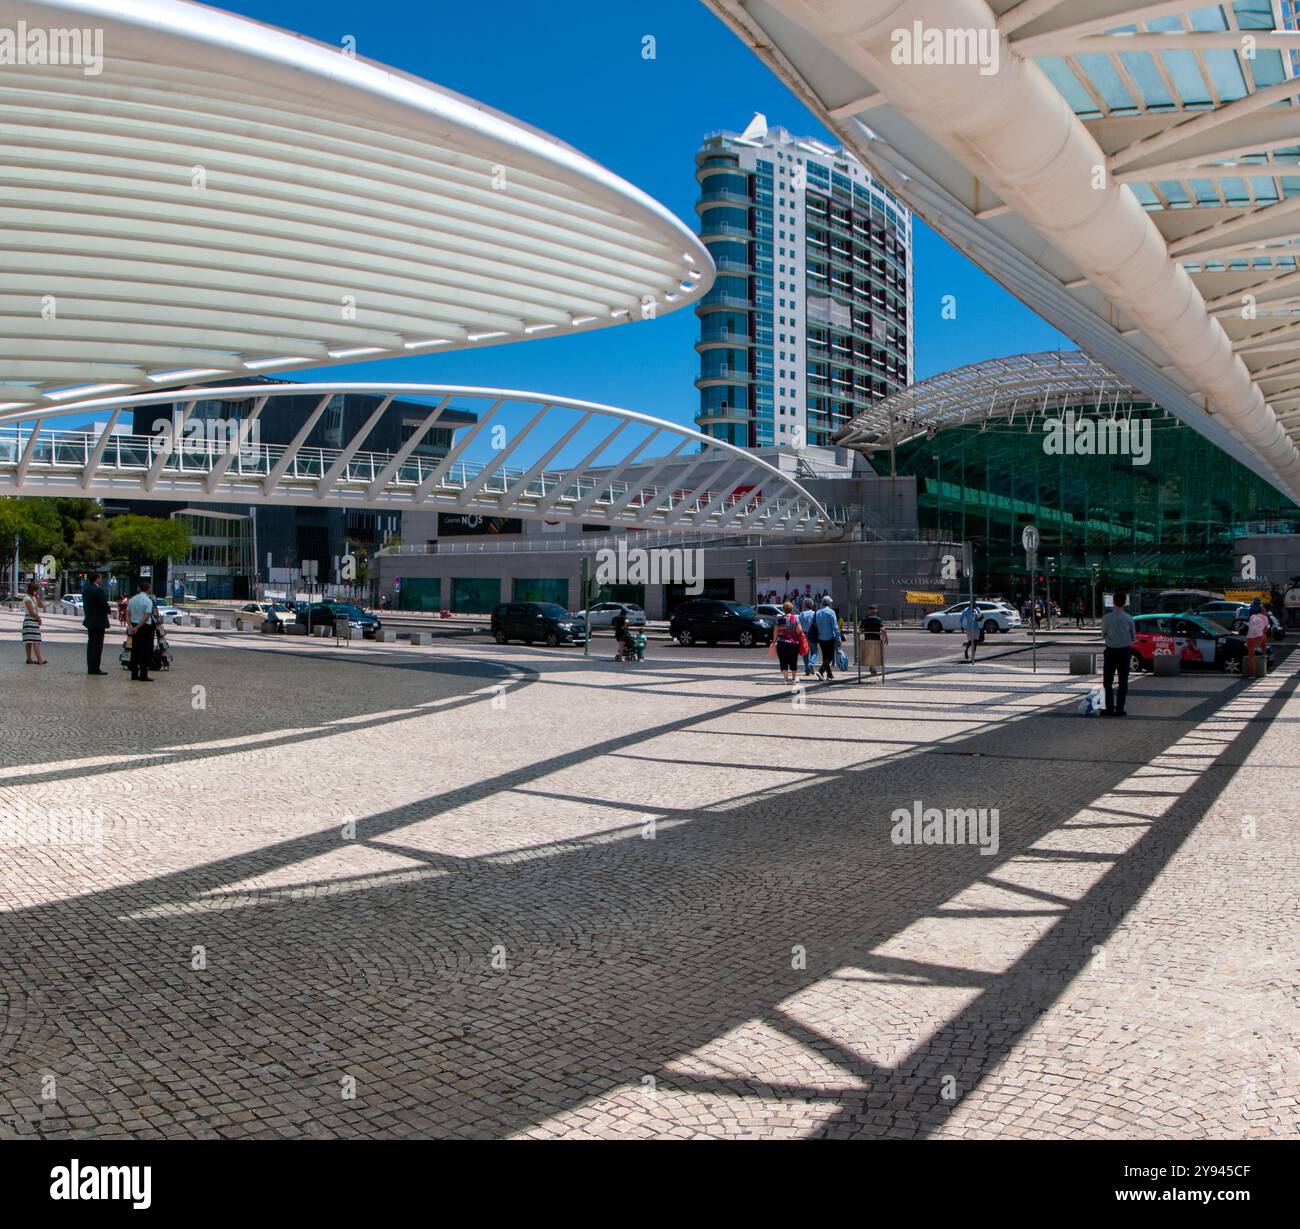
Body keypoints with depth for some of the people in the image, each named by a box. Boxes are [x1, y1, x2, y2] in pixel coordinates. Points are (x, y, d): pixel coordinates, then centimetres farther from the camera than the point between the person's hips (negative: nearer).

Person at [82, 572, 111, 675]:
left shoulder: (85, 590, 9)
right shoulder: (98, 590, -18)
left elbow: (85, 605, 13)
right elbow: (105, 605, -19)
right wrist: (107, 610, 1)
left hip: (89, 621, 9)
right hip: (99, 621, -9)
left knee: (90, 644, 13)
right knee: (98, 645, -5)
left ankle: (90, 667, 16)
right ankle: (95, 668, -5)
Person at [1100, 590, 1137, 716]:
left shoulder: (1107, 618, -12)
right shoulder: (1129, 618, -6)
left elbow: (1102, 635, -3)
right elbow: (1134, 637, 3)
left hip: (1110, 651, -1)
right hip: (1125, 651, 2)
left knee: (1108, 681, 8)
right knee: (1123, 681, 8)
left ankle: (1110, 708, 5)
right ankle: (1120, 709, 7)